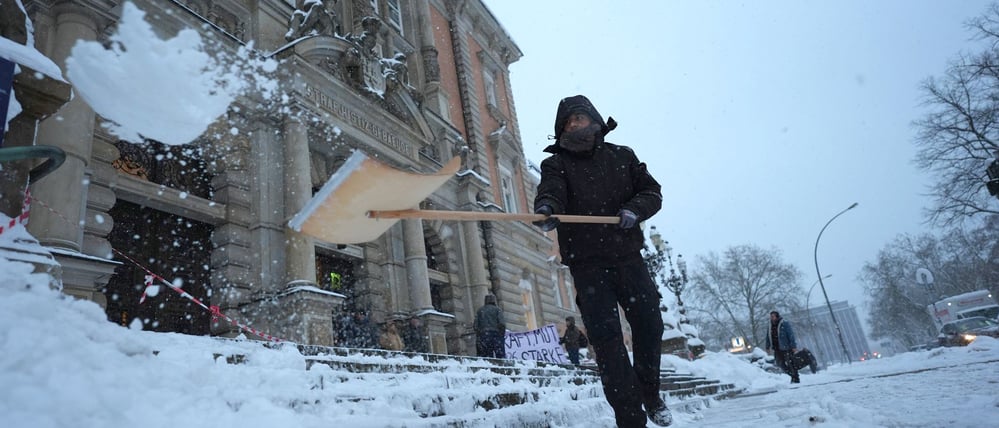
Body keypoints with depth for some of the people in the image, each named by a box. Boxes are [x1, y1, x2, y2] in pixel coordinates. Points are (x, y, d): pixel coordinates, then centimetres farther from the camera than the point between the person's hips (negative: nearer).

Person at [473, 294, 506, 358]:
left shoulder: (480, 310, 18)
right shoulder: (498, 309, 9)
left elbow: (476, 325, 9)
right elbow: (501, 323, -5)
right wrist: (503, 333, 1)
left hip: (483, 334, 3)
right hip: (495, 333, -3)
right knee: (500, 355, -5)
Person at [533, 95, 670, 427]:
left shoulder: (622, 156, 14)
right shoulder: (556, 164, 5)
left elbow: (651, 192, 10)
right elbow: (551, 190, -16)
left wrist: (634, 210, -12)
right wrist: (546, 209, -40)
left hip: (627, 255, 3)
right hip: (587, 263, -3)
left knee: (649, 325, 6)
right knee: (606, 337, -8)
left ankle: (650, 394, 32)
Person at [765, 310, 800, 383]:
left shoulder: (784, 324, -10)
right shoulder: (771, 326, 9)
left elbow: (791, 335, -13)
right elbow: (768, 337, 15)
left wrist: (794, 346, -17)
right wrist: (768, 347, 14)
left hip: (787, 348, -7)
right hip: (777, 349, 7)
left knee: (790, 363, -1)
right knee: (780, 364, 9)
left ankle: (796, 379, 10)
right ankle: (792, 375, 26)